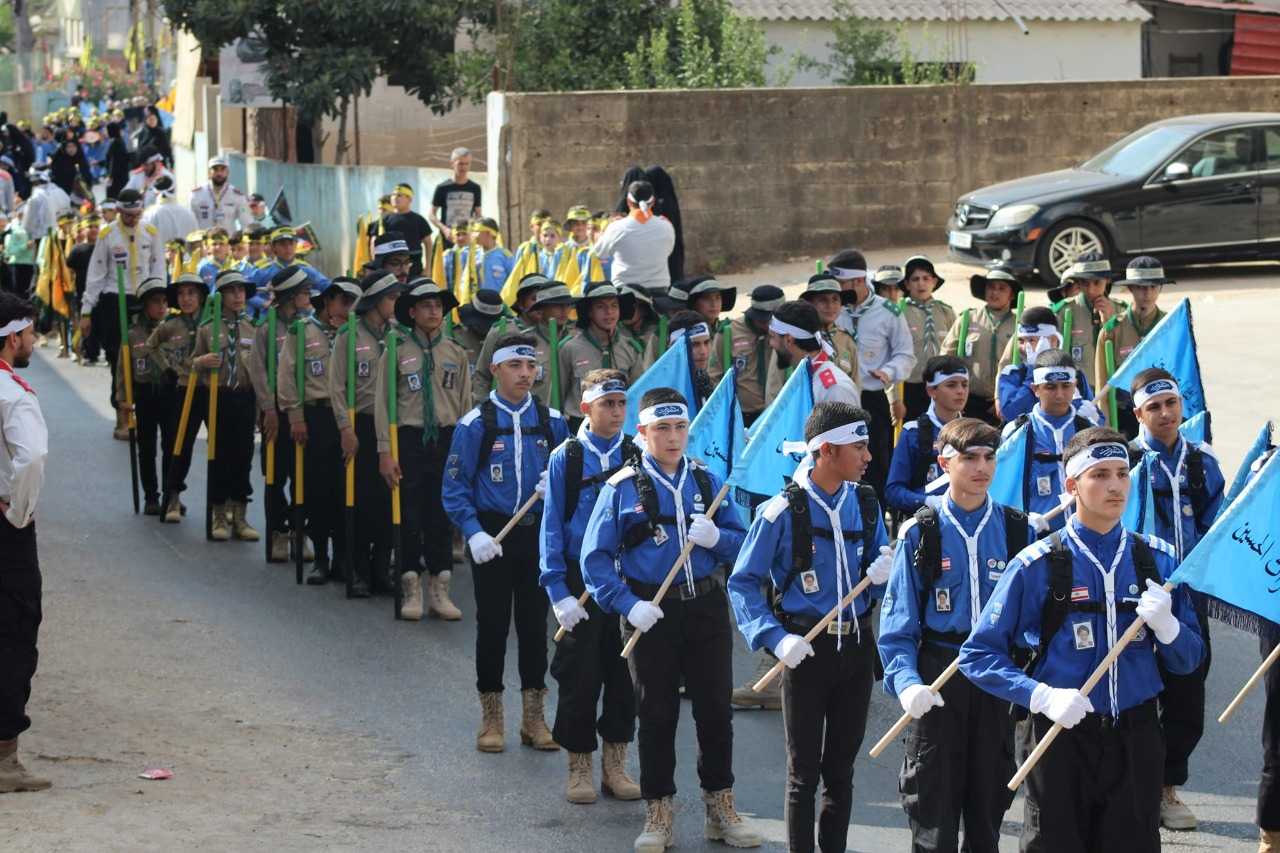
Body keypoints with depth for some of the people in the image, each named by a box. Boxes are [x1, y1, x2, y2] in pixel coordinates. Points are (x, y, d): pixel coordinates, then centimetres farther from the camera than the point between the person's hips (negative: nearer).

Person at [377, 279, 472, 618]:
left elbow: (465, 404, 10)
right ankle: (411, 590, 9)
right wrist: (385, 451, -7)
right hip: (410, 437, -2)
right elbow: (383, 403, -1)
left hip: (447, 438, 2)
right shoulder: (397, 351, 0)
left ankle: (439, 590, 12)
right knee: (410, 515, 0)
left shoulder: (456, 352, 8)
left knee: (443, 514, 4)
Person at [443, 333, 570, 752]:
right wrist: (474, 533, -18)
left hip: (538, 533, 3)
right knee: (492, 623, 4)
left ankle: (533, 717, 19)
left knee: (535, 622, 8)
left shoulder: (552, 422, 4)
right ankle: (491, 718, 15)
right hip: (492, 535, -3)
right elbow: (455, 486, -6)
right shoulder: (475, 424, -6)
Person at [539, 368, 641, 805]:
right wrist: (559, 591, -9)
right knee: (580, 675, 2)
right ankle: (579, 766, 15)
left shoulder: (637, 457, 2)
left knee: (625, 674, 6)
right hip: (581, 582, -2)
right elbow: (552, 528, -2)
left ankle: (615, 764, 19)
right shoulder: (565, 458, -2)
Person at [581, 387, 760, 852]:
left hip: (706, 606, 3)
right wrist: (628, 605, -17)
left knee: (716, 708, 7)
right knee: (656, 714, 5)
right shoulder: (622, 487, -5)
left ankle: (721, 808, 20)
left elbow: (740, 541, 7)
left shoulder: (707, 480, 5)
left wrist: (717, 537, -15)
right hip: (651, 613, -3)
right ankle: (657, 815, 16)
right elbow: (595, 558, -8)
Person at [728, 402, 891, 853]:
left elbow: (880, 560, 15)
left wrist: (885, 567, -10)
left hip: (857, 645, 5)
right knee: (804, 770, 4)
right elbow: (743, 582, -9)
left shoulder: (866, 503, 2)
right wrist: (776, 638, -20)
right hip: (808, 649, -5)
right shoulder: (783, 511, -13)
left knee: (841, 768, 13)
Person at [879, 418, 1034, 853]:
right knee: (934, 818, 0)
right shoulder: (921, 533, -2)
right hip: (938, 681, -2)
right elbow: (898, 621, -3)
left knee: (989, 804, 11)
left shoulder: (1017, 531, 4)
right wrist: (906, 681, -18)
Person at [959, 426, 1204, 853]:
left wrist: (1165, 623, -13)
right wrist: (1043, 697, -19)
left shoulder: (1157, 559, 3)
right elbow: (977, 655, -7)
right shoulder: (1038, 566, -7)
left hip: (1135, 738, 3)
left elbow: (1188, 661, 8)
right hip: (1061, 738, -3)